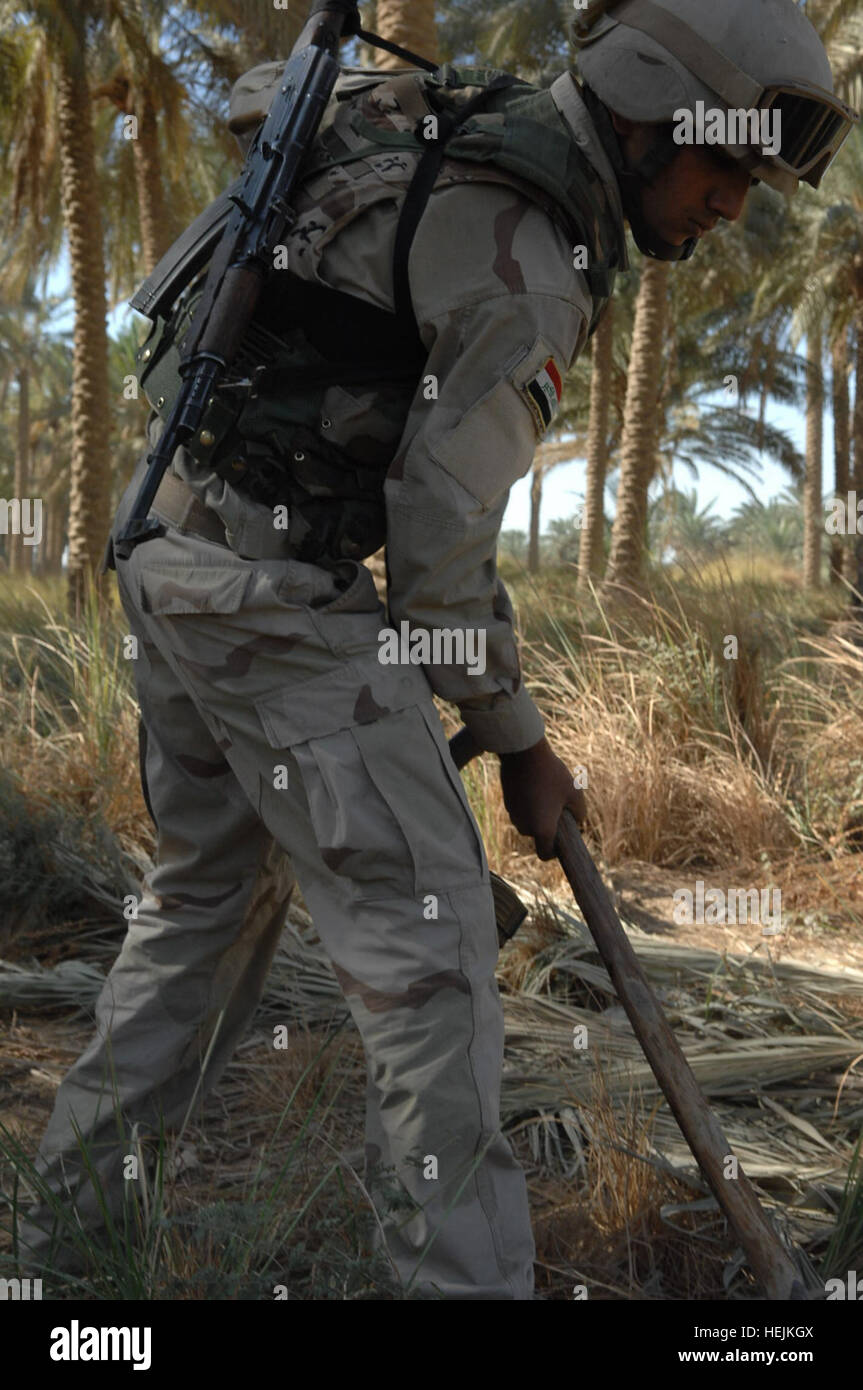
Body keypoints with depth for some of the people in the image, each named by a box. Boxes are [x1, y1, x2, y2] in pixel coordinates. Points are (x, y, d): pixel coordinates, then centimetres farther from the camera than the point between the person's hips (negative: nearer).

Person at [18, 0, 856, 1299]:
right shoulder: (527, 266, -16)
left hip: (171, 546, 10)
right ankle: (467, 1275, -2)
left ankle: (68, 1209, 29)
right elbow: (440, 543, -17)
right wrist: (520, 742, -6)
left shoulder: (434, 116, 11)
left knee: (207, 888, 19)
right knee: (427, 932, -7)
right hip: (277, 587, -10)